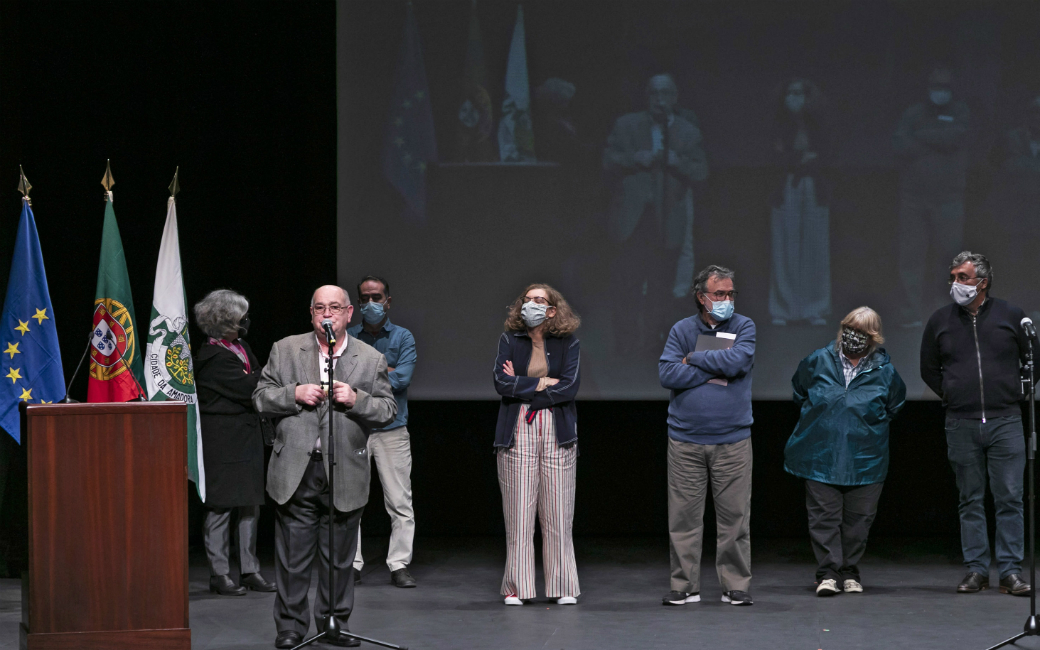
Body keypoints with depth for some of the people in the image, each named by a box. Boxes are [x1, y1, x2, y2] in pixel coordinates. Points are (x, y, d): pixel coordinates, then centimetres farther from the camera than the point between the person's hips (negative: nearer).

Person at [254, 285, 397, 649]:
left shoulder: (371, 359, 7)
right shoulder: (286, 350, 7)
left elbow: (388, 411, 4)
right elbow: (261, 397, 5)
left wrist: (356, 400, -13)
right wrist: (294, 394, -12)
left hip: (345, 473, 1)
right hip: (296, 472, 0)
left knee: (339, 557, 7)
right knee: (292, 556, 1)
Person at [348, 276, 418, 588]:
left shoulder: (403, 337, 6)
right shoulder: (347, 338, 8)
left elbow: (402, 378, -9)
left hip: (392, 430, 0)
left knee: (400, 502, -1)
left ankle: (399, 565, 4)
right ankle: (351, 565, 5)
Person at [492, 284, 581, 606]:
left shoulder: (568, 343, 6)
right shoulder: (509, 341, 8)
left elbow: (569, 387, -7)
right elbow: (502, 382, -5)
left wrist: (521, 386, -6)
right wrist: (544, 383, -6)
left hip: (557, 434, 0)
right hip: (517, 434, 0)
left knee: (557, 513, -1)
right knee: (518, 512, -2)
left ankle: (562, 587, 5)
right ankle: (516, 588, 2)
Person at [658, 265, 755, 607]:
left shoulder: (744, 327, 6)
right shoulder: (682, 330, 6)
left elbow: (737, 361, -14)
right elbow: (667, 373, -7)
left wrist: (694, 358, -4)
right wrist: (714, 374, -8)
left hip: (732, 440, 0)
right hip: (685, 441, 0)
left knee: (735, 515, 0)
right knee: (684, 515, 0)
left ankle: (736, 586, 8)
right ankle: (684, 586, 8)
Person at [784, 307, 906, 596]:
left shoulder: (884, 372, -2)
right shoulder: (818, 362, -1)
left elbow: (894, 405, 15)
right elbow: (800, 391, 17)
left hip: (865, 461, 0)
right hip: (821, 457, 0)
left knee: (858, 519, 5)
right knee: (824, 517, -4)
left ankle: (850, 573, 19)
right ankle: (828, 573, -2)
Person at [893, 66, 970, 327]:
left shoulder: (960, 112, 10)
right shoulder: (913, 114, 12)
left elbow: (953, 138, -10)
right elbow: (901, 147, -3)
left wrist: (920, 137, -1)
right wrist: (936, 142, -8)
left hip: (947, 196, -1)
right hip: (913, 195, 1)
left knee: (949, 251, -6)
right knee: (911, 254, -3)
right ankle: (912, 311, 0)